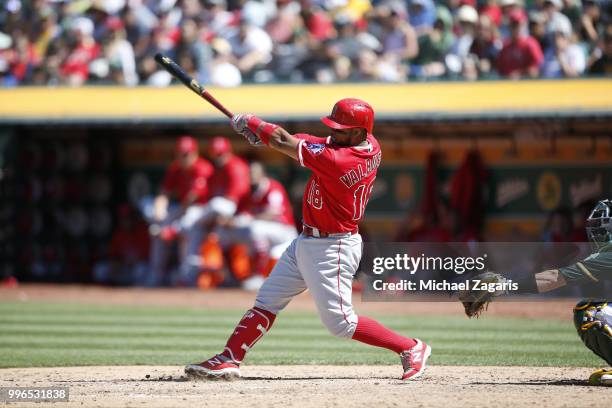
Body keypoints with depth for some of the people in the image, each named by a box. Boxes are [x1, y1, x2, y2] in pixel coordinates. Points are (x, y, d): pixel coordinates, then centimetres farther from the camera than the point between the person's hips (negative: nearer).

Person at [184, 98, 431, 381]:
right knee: (266, 302, 8)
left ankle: (411, 348, 8)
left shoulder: (337, 160, -28)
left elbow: (283, 142, -19)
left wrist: (249, 123, -3)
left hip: (331, 250, -10)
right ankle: (229, 360, 8)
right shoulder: (371, 145, -3)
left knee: (340, 323, -2)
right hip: (307, 241, 10)